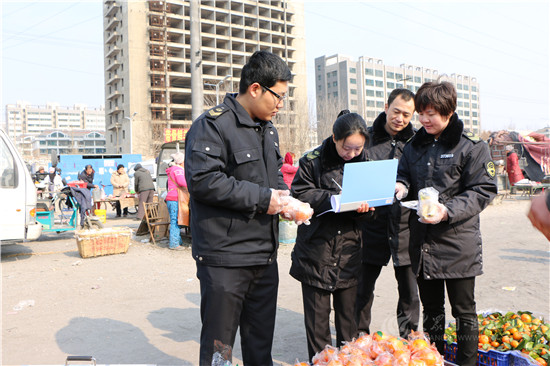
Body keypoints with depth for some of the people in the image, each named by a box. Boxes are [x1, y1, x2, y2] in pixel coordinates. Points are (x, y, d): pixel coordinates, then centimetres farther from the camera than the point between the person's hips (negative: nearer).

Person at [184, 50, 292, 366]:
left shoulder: (269, 129, 16)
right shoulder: (213, 124, -12)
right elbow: (203, 180, -23)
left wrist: (285, 198, 4)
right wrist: (260, 198, -19)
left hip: (265, 256, 8)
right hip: (225, 259, -8)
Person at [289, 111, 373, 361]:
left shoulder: (365, 163, 5)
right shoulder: (312, 161, -6)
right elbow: (300, 195, -10)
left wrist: (363, 207, -14)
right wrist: (331, 198, -22)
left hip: (349, 252, 3)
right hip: (317, 250, -2)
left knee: (349, 312, 14)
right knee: (317, 314, 8)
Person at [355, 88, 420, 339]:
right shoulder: (367, 137, 4)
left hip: (405, 224, 1)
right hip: (372, 224, 0)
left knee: (409, 290, 11)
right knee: (363, 288, 8)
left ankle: (409, 340, 30)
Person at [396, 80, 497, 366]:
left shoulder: (472, 146, -8)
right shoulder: (414, 146, 9)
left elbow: (483, 191, -11)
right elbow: (405, 174, 19)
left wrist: (448, 211, -25)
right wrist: (400, 185, -5)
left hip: (458, 243, -5)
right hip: (423, 243, 5)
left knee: (463, 310, 9)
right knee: (431, 308, 18)